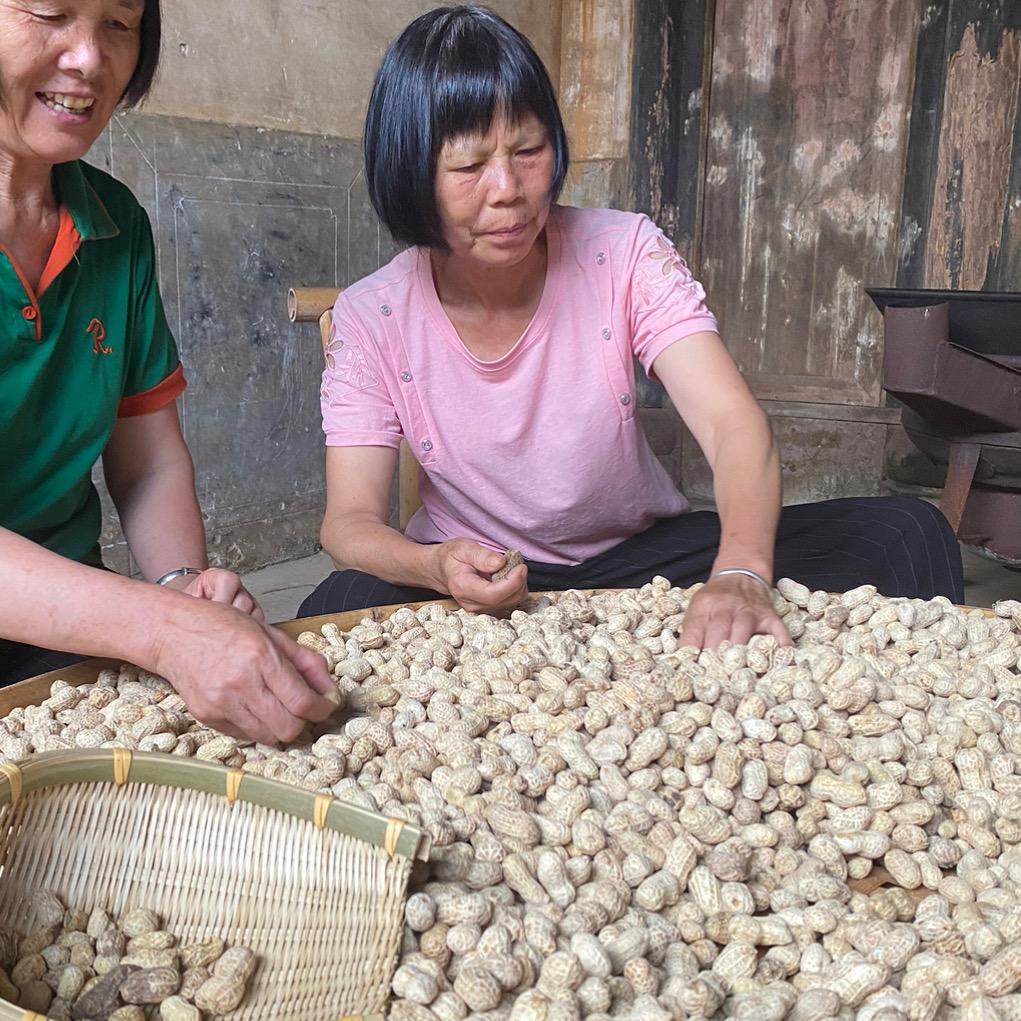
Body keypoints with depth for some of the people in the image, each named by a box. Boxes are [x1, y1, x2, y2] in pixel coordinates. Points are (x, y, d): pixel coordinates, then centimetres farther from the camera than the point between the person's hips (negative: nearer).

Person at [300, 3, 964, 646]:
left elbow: (733, 421, -24)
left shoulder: (625, 256, -13)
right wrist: (436, 566, -40)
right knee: (342, 607, -35)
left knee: (906, 536, -16)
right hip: (477, 579, 0)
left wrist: (741, 573, -46)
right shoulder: (369, 322, -11)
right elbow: (350, 521, -15)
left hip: (643, 555, 1)